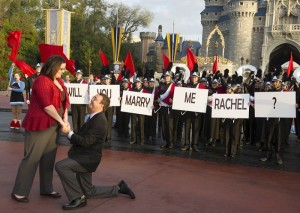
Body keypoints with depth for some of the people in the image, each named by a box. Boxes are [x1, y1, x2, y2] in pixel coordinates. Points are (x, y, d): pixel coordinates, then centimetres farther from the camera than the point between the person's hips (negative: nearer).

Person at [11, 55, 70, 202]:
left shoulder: (59, 81, 11)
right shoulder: (42, 81, -15)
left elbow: (65, 100, 11)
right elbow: (47, 106, -21)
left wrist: (65, 118, -3)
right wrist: (61, 121, -15)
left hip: (54, 124, 8)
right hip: (40, 125, -8)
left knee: (49, 158, 12)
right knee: (32, 158, -3)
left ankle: (46, 188, 23)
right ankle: (19, 192, 7)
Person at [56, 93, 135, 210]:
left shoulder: (99, 121, -21)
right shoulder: (95, 117, 11)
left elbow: (86, 142, -26)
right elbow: (83, 138, 14)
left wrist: (69, 132, -20)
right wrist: (70, 133, -1)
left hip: (88, 158, -10)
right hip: (85, 157, 10)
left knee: (60, 166, -25)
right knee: (89, 192, 16)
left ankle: (78, 198, -17)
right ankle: (119, 188, 27)